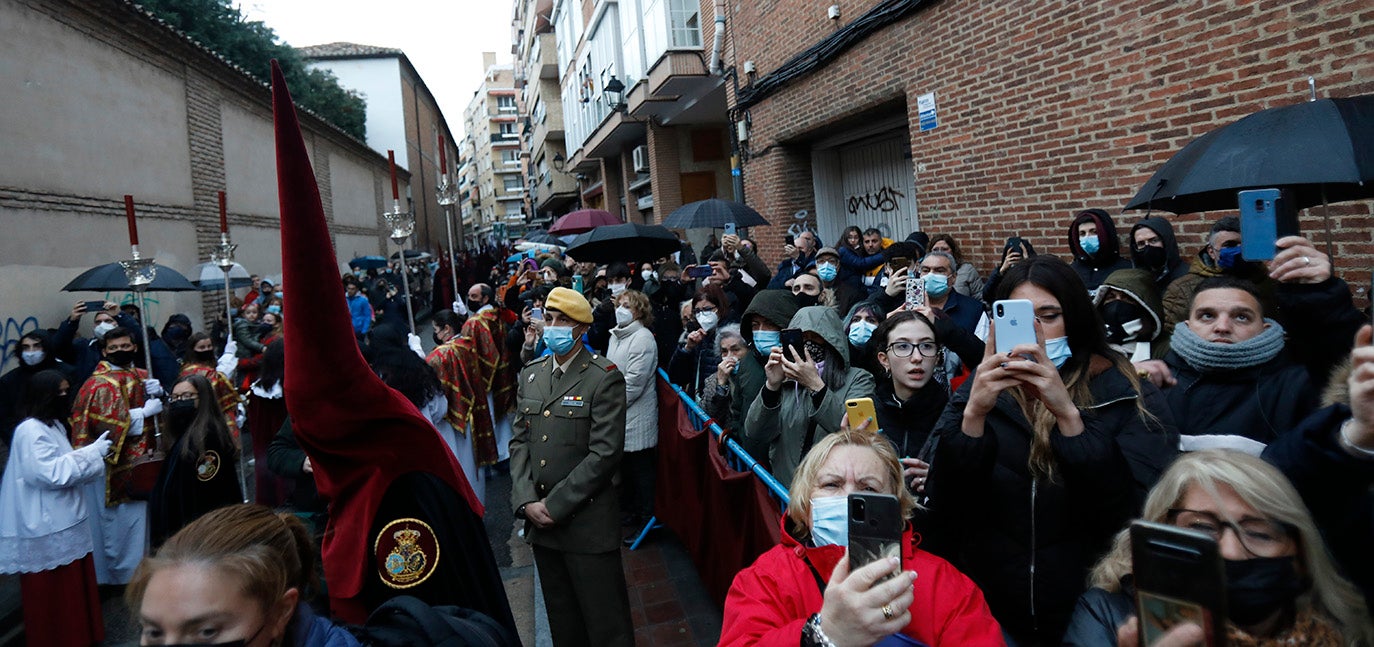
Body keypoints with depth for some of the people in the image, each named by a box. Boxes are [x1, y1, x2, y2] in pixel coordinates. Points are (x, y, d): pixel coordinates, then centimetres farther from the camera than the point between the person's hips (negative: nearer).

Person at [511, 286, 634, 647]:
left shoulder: (605, 378, -11)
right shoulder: (531, 374, 9)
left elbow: (604, 453, -16)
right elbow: (520, 442, 8)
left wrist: (555, 505, -15)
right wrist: (527, 501, -5)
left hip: (587, 520, -6)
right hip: (540, 520, 6)